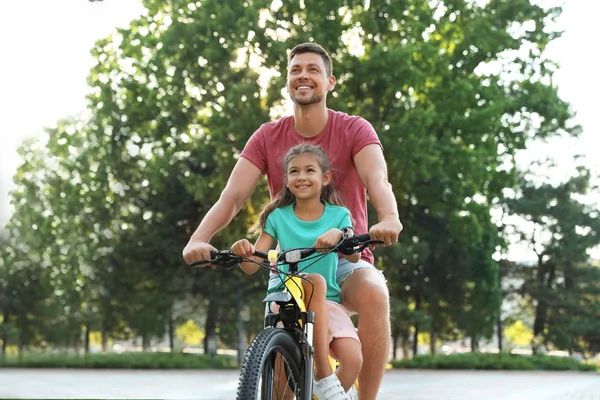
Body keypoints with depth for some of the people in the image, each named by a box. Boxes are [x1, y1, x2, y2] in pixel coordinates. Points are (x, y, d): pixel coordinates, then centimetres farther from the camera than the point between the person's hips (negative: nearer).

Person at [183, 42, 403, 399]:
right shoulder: (267, 137, 1)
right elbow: (232, 196, -10)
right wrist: (198, 239, -30)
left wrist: (389, 219, -48)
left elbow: (377, 179, -24)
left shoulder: (355, 130, -5)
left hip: (346, 261, -2)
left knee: (373, 294, -34)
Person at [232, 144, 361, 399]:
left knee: (353, 360, -25)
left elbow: (354, 257, -11)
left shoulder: (338, 215, 6)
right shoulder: (278, 216, 6)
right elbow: (252, 266, 0)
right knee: (314, 281, -35)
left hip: (328, 302, 1)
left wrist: (340, 234, -33)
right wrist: (243, 252, -24)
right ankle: (324, 375, -31)